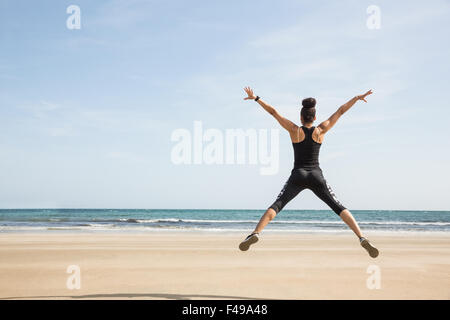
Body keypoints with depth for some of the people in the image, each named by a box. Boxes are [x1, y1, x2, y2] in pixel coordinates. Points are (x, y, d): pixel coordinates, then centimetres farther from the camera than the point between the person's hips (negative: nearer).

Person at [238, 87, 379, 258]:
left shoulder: (294, 130, 2)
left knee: (276, 205, -5)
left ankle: (255, 234, -26)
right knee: (339, 208, 2)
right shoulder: (320, 130, 5)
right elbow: (340, 111, 12)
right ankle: (362, 239, -13)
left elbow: (273, 112, 6)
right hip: (316, 176, 1)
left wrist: (255, 98, 13)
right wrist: (357, 97, 21)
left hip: (297, 176, -1)